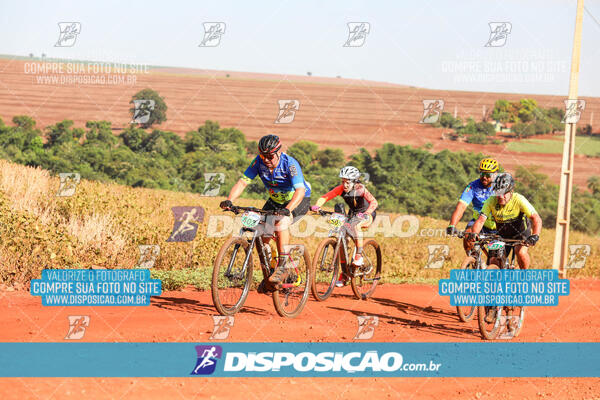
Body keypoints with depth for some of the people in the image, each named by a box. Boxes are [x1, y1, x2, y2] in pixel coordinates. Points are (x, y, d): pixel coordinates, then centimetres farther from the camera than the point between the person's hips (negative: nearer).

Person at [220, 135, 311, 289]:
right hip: (275, 200, 6)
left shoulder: (290, 163, -30)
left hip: (298, 200, -5)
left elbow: (300, 190, -40)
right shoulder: (259, 162, -17)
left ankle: (282, 267, -27)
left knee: (281, 222, -33)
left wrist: (287, 209, -57)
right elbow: (243, 182, -19)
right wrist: (229, 201, -36)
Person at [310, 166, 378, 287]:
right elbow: (325, 197, -20)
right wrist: (317, 206, -40)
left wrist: (365, 214, -55)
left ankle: (359, 256, -24)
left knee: (356, 225, -37)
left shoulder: (361, 189, -25)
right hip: (352, 214, 5)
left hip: (367, 215, -5)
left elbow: (373, 202, -38)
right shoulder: (341, 189, -15)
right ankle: (344, 274, 3)